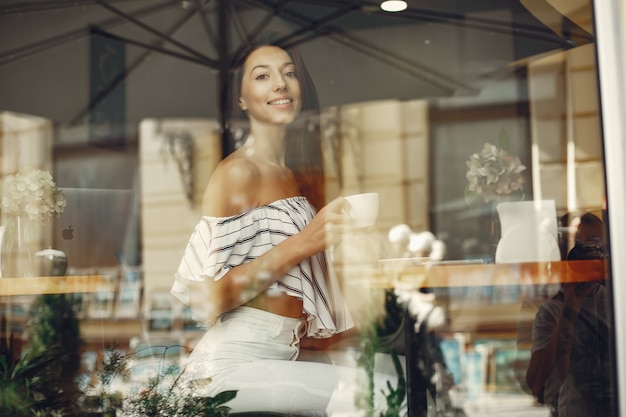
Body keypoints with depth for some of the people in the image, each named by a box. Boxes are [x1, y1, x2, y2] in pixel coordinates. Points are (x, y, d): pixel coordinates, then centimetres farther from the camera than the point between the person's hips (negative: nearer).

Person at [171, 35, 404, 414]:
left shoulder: (300, 175, 14)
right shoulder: (237, 171, -8)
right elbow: (209, 296, -14)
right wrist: (301, 244, -20)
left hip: (287, 355, 8)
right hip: (235, 364, -7)